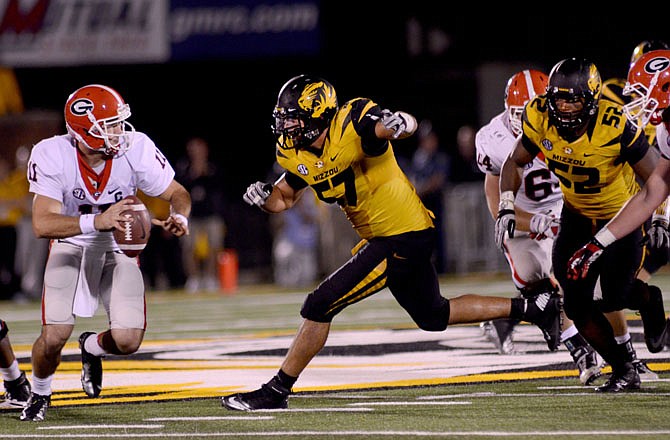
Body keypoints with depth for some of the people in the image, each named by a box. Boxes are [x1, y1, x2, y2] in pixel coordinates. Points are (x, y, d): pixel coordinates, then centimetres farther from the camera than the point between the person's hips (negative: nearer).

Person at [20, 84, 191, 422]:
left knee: (127, 341, -12)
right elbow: (42, 224, -33)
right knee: (55, 336, -16)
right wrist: (96, 222, -48)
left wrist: (179, 218, -32)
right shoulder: (52, 156, -25)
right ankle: (39, 394, 19)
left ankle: (92, 347, 27)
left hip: (119, 247, 1)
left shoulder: (136, 149, -22)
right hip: (72, 244, -1)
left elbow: (177, 194, -8)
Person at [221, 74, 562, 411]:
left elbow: (406, 125, -35)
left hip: (404, 238, -10)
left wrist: (398, 123, -60)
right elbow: (284, 198, 14)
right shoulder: (296, 153, 3)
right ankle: (535, 308, 35)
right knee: (433, 317, 26)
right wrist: (264, 195, -9)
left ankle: (277, 391, -1)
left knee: (319, 307, -12)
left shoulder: (352, 126, -23)